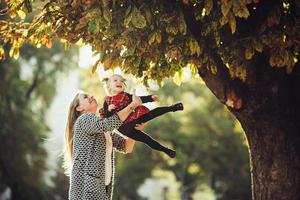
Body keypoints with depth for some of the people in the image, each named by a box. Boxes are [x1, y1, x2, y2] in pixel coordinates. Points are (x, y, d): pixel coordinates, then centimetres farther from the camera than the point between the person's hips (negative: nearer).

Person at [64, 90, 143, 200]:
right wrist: (134, 104, -15)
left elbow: (126, 147, 16)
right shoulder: (84, 119, -5)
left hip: (103, 185, 9)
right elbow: (111, 123, -23)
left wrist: (136, 129, -1)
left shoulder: (103, 128, 21)